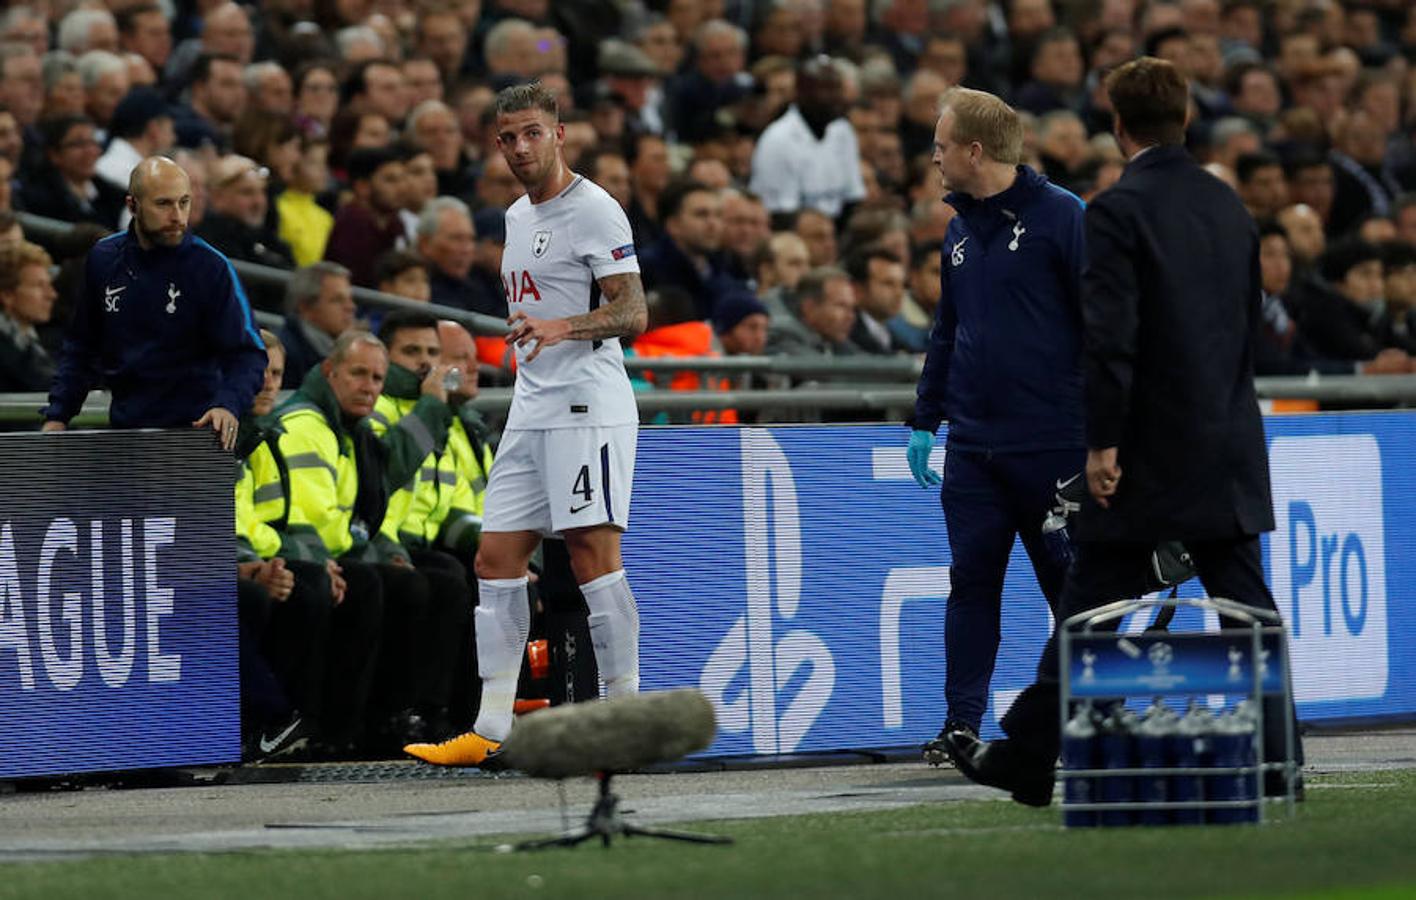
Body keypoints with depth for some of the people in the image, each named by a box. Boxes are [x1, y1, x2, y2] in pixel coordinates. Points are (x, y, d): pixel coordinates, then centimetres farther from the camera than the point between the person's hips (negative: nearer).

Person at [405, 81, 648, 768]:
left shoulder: (594, 210, -7)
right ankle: (490, 731, 5)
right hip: (530, 414, 9)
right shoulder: (517, 217, 19)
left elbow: (632, 312, -14)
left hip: (588, 408, -9)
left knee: (595, 558, -11)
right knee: (496, 562, 4)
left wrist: (561, 328, -28)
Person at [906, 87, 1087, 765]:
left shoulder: (1060, 216, -8)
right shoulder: (960, 231, 14)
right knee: (972, 582, 2)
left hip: (1051, 444, -6)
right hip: (973, 444, 6)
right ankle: (961, 722, 4)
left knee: (1070, 582, 3)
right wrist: (925, 419, 18)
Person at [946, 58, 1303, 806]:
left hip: (1150, 452, -6)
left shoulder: (1119, 211, -13)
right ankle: (1272, 755, 1)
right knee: (1244, 602, 5)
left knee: (1090, 604, 1)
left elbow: (1109, 336, -18)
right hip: (1229, 448, 6)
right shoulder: (1230, 207, 9)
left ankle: (1026, 761, 9)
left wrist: (1102, 442, -15)